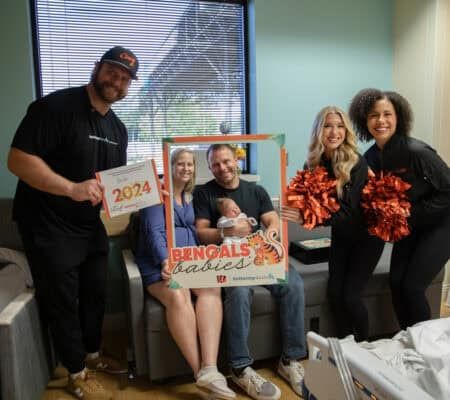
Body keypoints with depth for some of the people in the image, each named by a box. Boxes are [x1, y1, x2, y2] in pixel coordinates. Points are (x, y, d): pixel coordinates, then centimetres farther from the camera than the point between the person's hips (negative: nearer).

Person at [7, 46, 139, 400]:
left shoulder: (117, 129, 7)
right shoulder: (55, 106, -18)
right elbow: (18, 160, -23)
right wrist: (72, 189, -33)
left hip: (90, 225, 8)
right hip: (48, 226, -7)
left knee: (96, 293, 19)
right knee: (63, 301, 7)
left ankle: (92, 354, 42)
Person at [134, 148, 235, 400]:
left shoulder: (192, 196, 21)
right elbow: (154, 232, -9)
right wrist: (165, 261, -26)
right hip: (159, 262, -4)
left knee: (212, 288, -29)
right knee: (178, 296, -36)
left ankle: (209, 369, -38)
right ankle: (201, 372, -30)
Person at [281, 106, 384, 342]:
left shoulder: (357, 163, -24)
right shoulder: (314, 164, -9)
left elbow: (348, 211, -28)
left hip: (366, 235, -4)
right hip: (340, 236, 4)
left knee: (351, 294, -10)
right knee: (334, 293, -4)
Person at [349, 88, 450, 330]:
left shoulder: (416, 152, -25)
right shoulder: (371, 157, -5)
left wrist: (412, 214, -22)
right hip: (409, 226, 6)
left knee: (412, 286, -9)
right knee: (396, 282, 0)